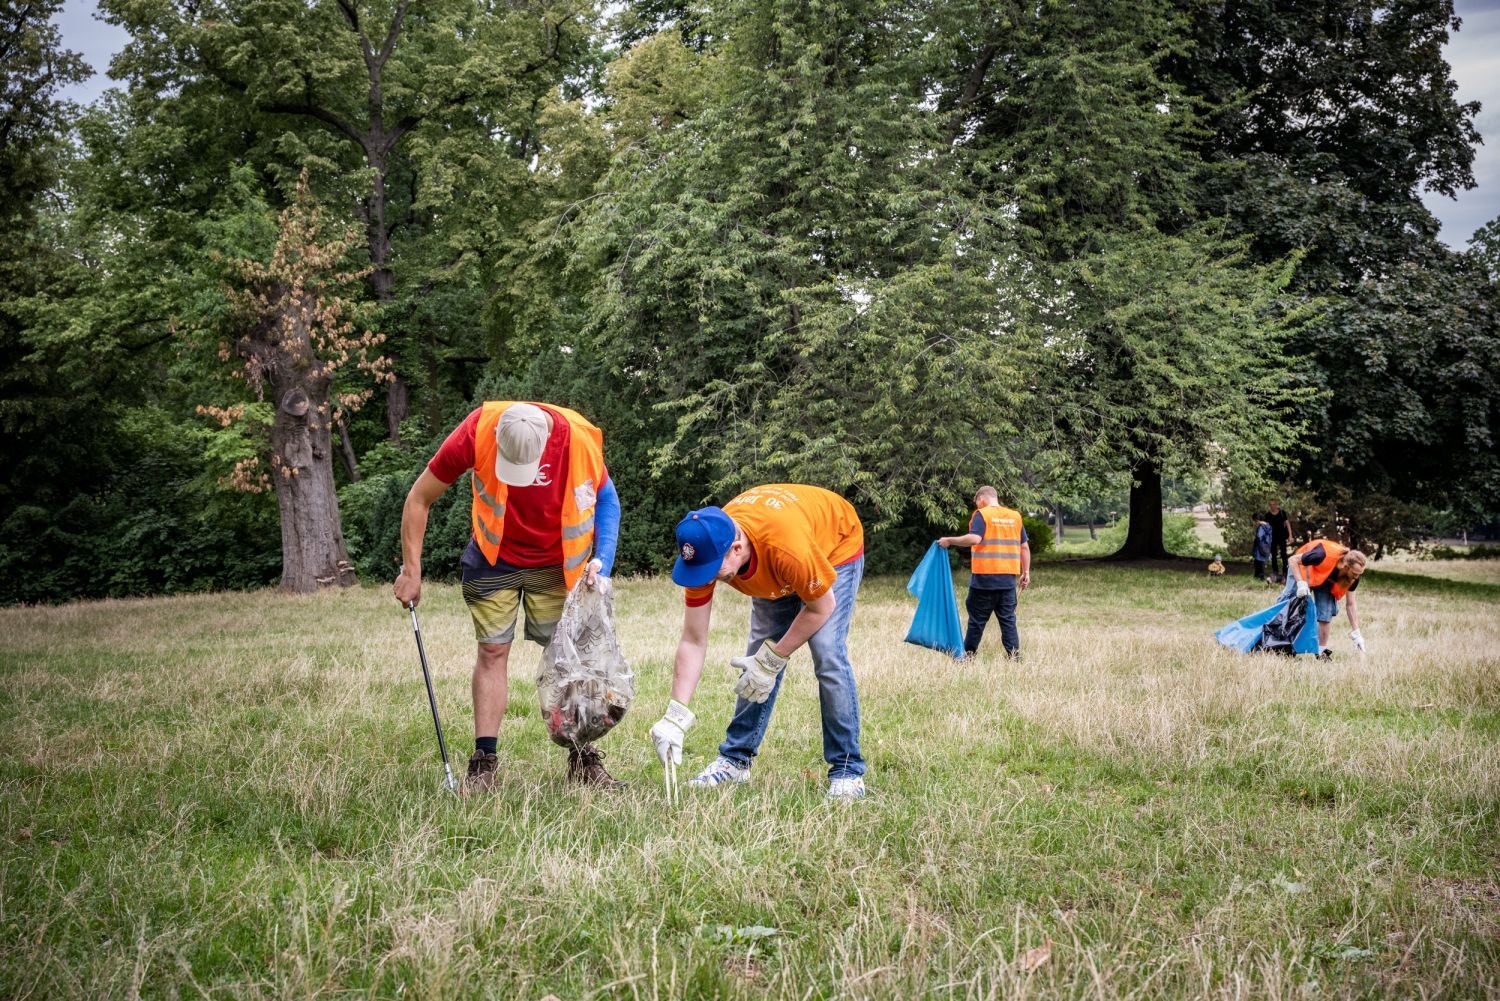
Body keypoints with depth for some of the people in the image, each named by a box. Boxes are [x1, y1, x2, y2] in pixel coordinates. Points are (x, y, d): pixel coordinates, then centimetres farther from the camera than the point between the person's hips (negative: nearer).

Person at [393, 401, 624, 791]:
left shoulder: (579, 439, -24)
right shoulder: (476, 433, -26)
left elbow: (606, 499, -4)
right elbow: (419, 499, -14)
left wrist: (601, 563, -15)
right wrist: (411, 572, -13)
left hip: (558, 563, 0)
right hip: (495, 559, 0)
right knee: (492, 651, -3)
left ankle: (584, 760, 8)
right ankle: (484, 762, 2)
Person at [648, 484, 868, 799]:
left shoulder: (786, 547, -46)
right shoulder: (704, 553, -29)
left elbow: (822, 606, -25)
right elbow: (693, 642, -22)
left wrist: (772, 659, -21)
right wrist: (675, 717, -27)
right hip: (775, 576, 5)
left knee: (829, 658, -19)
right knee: (758, 660, 0)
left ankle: (848, 771, -10)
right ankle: (735, 760, 14)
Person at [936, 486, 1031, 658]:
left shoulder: (982, 514, -5)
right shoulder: (1015, 516, 10)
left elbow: (974, 539, -20)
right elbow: (1025, 547, 10)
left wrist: (950, 540, -10)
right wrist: (1026, 572, 15)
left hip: (985, 577, -4)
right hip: (1009, 578, 4)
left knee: (977, 618, 5)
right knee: (1008, 618, 7)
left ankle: (968, 653, 11)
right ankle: (1014, 654, 2)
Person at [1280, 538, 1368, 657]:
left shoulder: (1353, 575, -26)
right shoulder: (1324, 556, -44)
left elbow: (1350, 604, -15)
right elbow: (1293, 560, -32)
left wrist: (1356, 633, -18)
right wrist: (1301, 583, -44)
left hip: (1326, 580, 4)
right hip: (1302, 569, -4)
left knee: (1326, 613, -7)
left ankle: (1322, 650, 2)